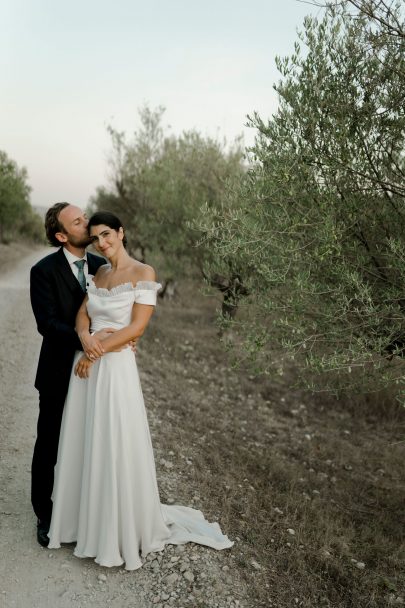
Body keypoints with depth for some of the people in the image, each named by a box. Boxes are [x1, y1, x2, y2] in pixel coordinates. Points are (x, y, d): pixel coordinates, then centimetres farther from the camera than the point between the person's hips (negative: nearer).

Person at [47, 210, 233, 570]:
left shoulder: (143, 273, -7)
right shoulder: (99, 275, 13)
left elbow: (137, 327, -14)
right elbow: (82, 315, 5)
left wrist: (97, 351, -14)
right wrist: (85, 338, -17)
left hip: (116, 367, -6)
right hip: (86, 365, 7)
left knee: (115, 449, 1)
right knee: (85, 445, 13)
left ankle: (123, 532, 21)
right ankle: (88, 521, 32)